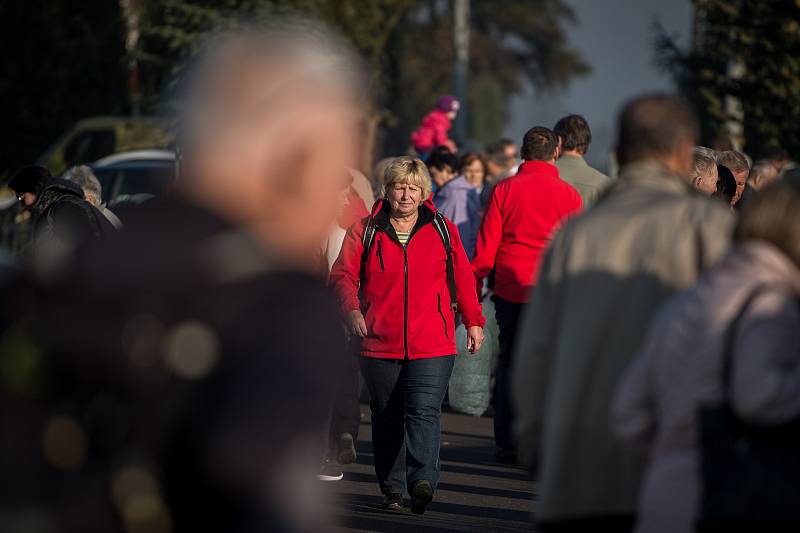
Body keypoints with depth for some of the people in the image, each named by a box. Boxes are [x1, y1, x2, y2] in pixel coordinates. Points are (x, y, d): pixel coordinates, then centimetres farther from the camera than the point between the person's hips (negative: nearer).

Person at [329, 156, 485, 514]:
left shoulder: (443, 230, 8)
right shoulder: (365, 231, 5)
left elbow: (462, 278, 15)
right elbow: (342, 275, 0)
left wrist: (473, 321, 17)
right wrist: (352, 309, -18)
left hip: (432, 346, -1)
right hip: (379, 344, 1)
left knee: (424, 411, -16)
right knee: (386, 419, 7)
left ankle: (422, 480, -29)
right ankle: (391, 489, 16)